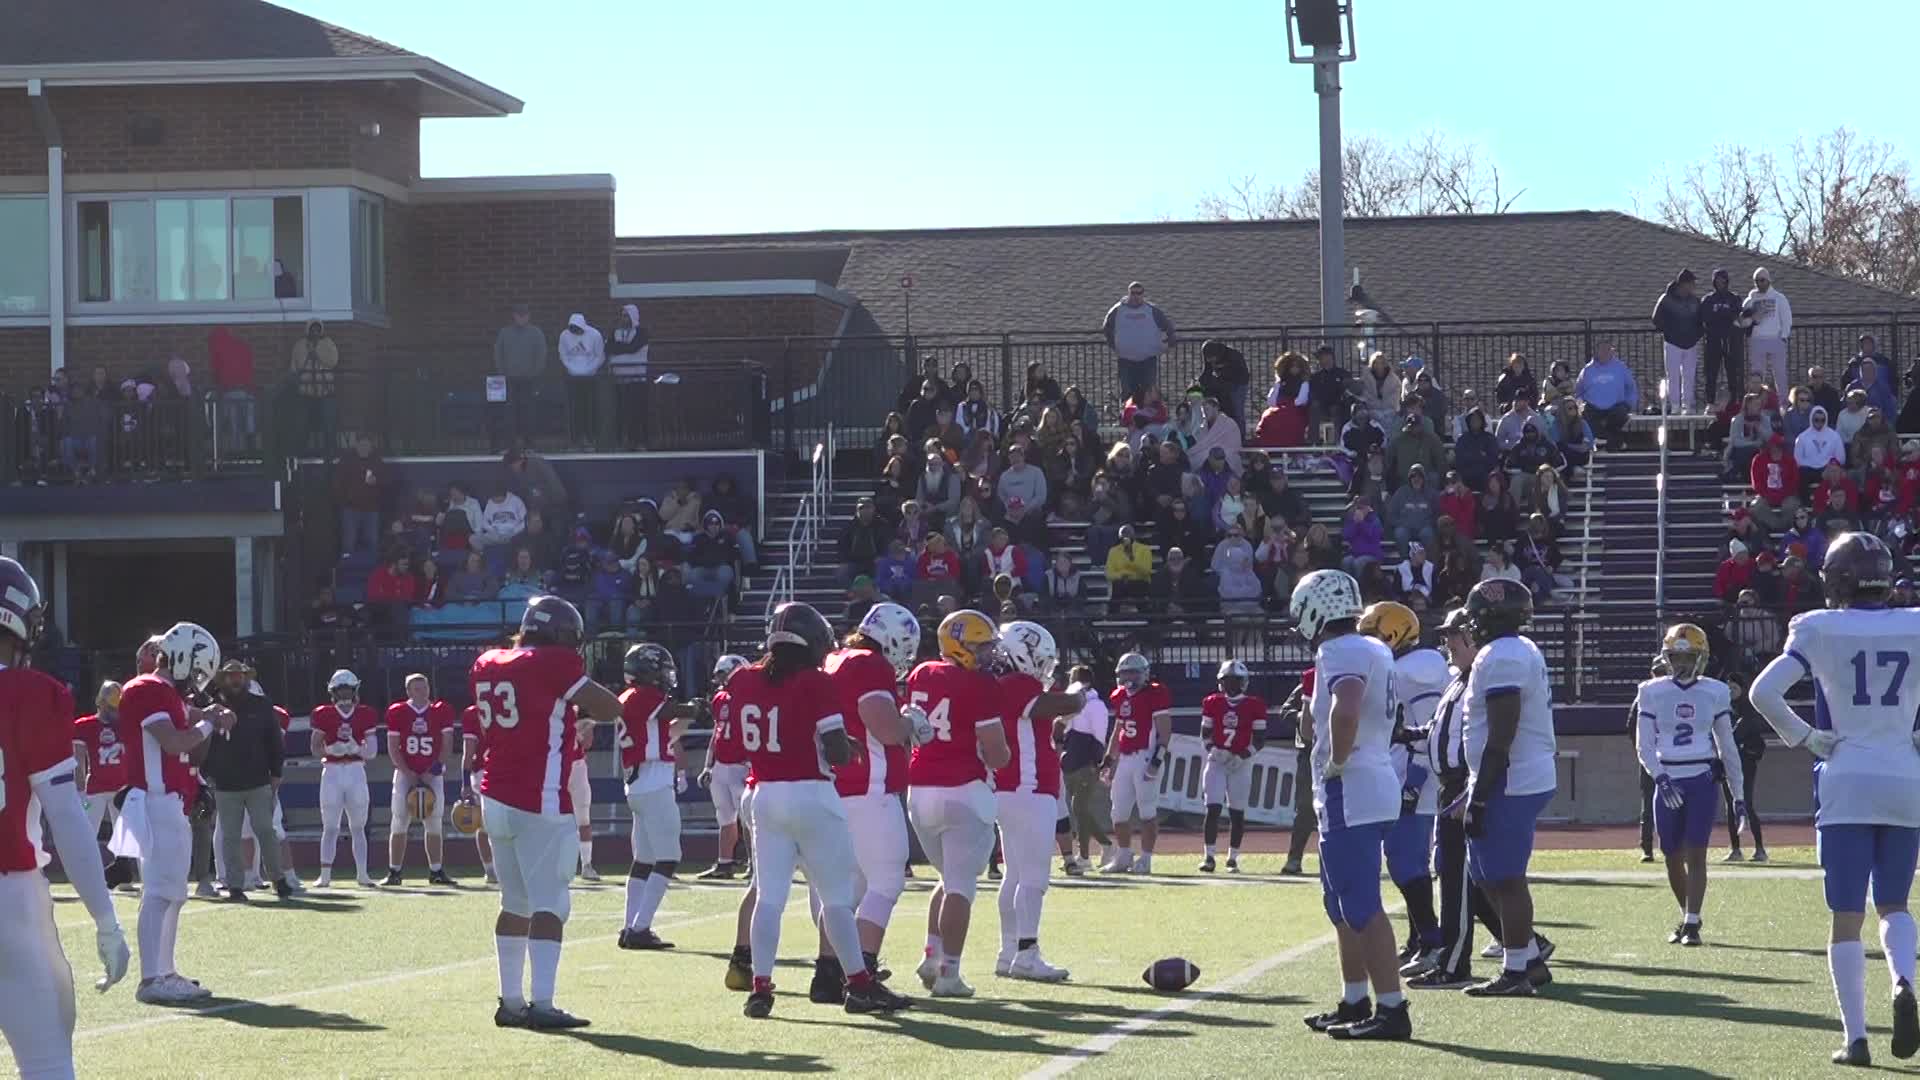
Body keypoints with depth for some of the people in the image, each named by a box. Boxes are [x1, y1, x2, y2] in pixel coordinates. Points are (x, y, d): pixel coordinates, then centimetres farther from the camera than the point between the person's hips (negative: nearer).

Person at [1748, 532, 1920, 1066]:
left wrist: (1805, 737, -1)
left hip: (1846, 782, -2)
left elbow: (1763, 692, -13)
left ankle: (1855, 1036, 0)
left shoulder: (1821, 630, -4)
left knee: (1847, 916, 5)